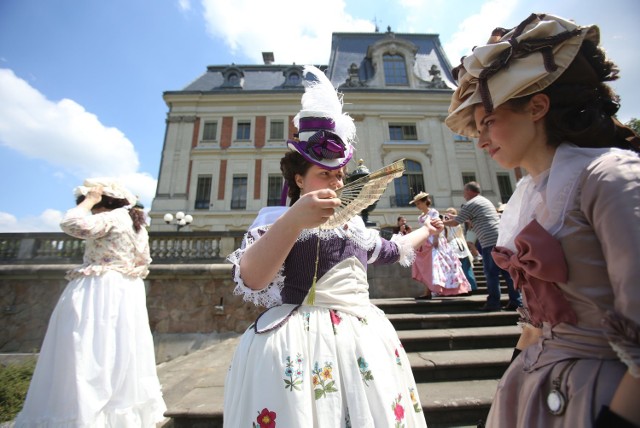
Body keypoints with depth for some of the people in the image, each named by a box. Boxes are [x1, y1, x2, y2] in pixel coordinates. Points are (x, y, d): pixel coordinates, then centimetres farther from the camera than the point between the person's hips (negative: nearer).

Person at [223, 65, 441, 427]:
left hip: (363, 340, 7)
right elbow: (250, 280, -24)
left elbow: (391, 250, 29)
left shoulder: (354, 226, 13)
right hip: (300, 343, -6)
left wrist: (427, 230, 41)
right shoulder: (277, 220, -7)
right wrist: (294, 221, -38)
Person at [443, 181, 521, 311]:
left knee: (491, 274, -3)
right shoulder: (485, 200, 25)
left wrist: (443, 222, 17)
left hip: (490, 241, -9)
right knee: (507, 271, 9)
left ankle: (493, 303, 2)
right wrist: (455, 217, 36)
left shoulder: (470, 204, -4)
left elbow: (455, 222, 0)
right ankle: (516, 301, 12)